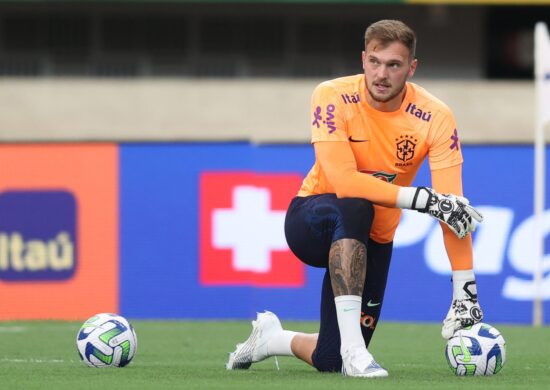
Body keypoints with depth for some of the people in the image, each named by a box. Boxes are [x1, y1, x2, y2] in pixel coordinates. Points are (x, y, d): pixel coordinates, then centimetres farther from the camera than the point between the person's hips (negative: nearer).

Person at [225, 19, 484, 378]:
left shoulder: (435, 117, -16)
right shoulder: (333, 98, -20)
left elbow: (453, 208, -22)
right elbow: (343, 182, -31)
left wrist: (465, 293, -30)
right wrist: (422, 198, -37)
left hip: (373, 241, 3)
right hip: (311, 222, -3)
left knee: (329, 362, -3)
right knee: (354, 209, -40)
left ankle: (270, 337, 33)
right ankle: (352, 347, -35)